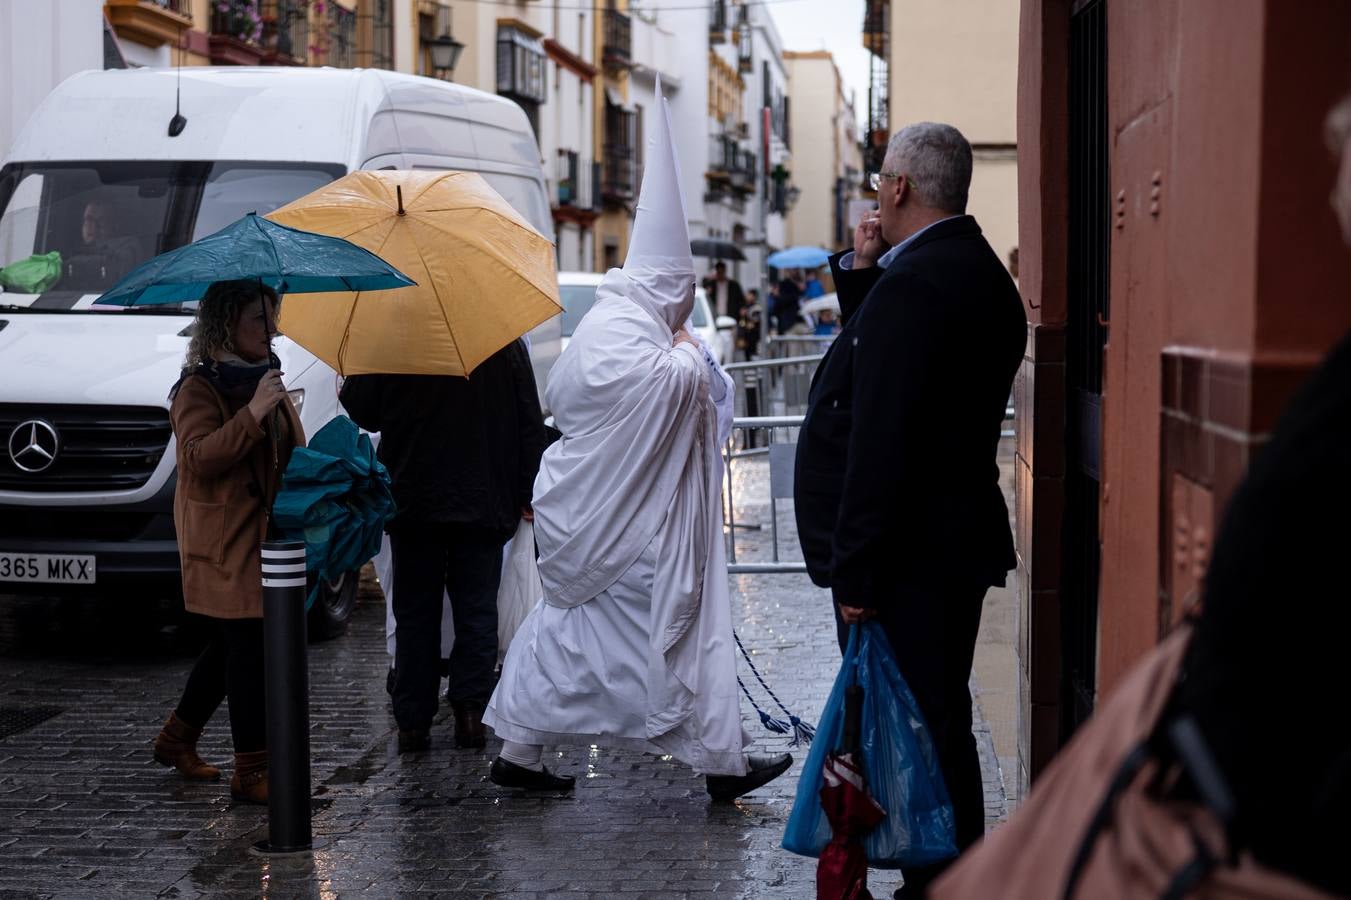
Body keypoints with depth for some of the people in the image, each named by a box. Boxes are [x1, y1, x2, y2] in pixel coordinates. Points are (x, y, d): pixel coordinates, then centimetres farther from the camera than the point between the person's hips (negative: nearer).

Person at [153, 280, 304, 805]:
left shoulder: (265, 380, 18)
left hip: (265, 535, 9)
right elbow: (199, 456, -24)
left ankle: (176, 740, 33)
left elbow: (290, 454, 29)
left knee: (231, 646, 16)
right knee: (249, 649, -10)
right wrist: (252, 415, -32)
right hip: (225, 544, -9)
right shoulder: (199, 388, -9)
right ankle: (251, 772, -6)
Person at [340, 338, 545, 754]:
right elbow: (530, 423, 2)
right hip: (484, 503, 1)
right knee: (476, 610, 7)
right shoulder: (506, 341, -1)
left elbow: (362, 411, 0)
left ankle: (413, 722, 7)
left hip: (413, 501, -1)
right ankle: (470, 711, -1)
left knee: (415, 613, 7)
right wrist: (528, 491, 7)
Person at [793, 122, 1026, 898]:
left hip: (908, 559, -10)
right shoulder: (982, 274, 13)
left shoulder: (913, 285, -19)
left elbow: (880, 439, -23)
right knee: (941, 727, 18)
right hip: (957, 541, 10)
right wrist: (862, 275, 9)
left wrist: (855, 570, -21)